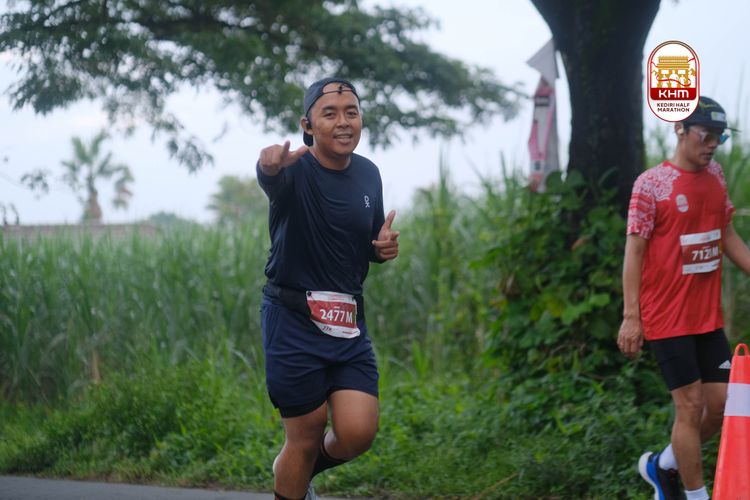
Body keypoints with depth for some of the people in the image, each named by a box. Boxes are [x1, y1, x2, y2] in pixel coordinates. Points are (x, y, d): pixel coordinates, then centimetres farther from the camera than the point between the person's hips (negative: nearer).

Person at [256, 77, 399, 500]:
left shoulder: (368, 174, 7)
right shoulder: (295, 170, -12)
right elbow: (270, 178, -38)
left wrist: (385, 248, -4)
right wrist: (270, 165, -62)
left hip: (349, 324, 5)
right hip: (294, 321, -5)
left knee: (358, 434, -5)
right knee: (307, 434, -1)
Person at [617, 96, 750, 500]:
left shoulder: (715, 175, 9)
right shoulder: (651, 183, -11)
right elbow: (634, 249, -11)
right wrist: (631, 316, -14)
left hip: (708, 315, 7)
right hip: (667, 317, -7)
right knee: (690, 405, -5)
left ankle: (663, 466, 27)